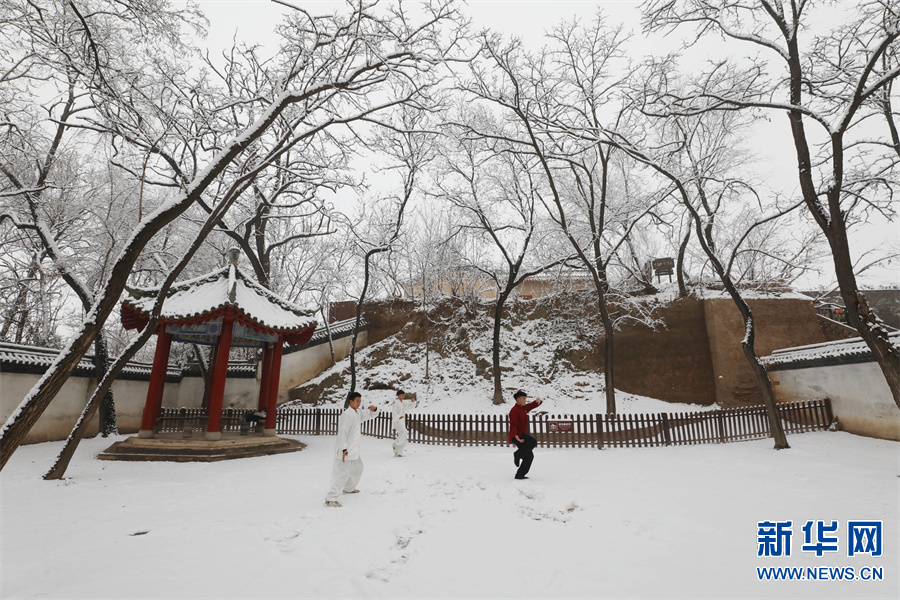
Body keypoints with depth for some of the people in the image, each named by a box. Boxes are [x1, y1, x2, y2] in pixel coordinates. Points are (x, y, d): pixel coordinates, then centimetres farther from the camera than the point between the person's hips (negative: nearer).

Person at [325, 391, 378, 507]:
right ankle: (331, 499, -6)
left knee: (357, 468, 24)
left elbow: (368, 415, 20)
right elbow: (342, 432, -24)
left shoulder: (358, 413, 9)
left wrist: (373, 410, -3)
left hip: (353, 449, 10)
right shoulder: (346, 414, -19)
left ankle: (348, 488, 44)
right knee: (342, 473, -11)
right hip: (345, 450, -10)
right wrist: (344, 449, -28)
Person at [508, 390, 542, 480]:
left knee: (529, 456, 8)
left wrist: (538, 401, -2)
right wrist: (516, 436, -31)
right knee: (533, 442, -27)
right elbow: (513, 425, -21)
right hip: (517, 436, -9)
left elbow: (533, 405, 21)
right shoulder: (514, 410, -14)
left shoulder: (524, 408, 13)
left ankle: (519, 475, 14)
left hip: (523, 435, 9)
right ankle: (518, 454, -12)